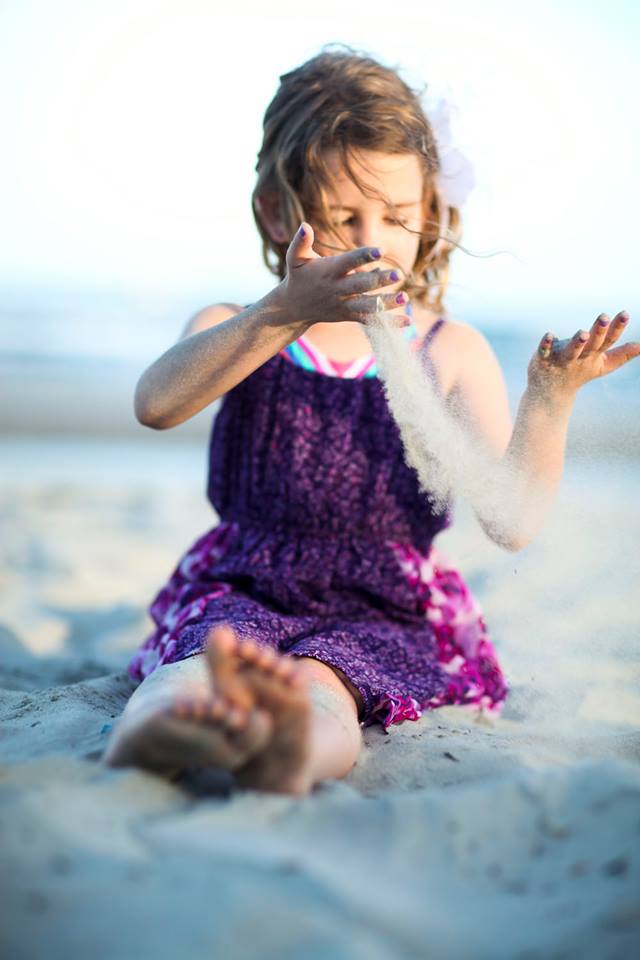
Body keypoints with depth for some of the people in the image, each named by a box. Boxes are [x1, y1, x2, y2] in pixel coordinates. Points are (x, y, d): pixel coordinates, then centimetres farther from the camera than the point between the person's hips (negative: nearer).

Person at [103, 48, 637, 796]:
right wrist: (285, 314, -34)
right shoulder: (236, 332, 5)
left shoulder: (450, 353, 6)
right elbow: (155, 405, -21)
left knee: (316, 682, -38)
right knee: (200, 666, -36)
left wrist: (548, 402, -22)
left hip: (384, 610, -1)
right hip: (241, 590, 1)